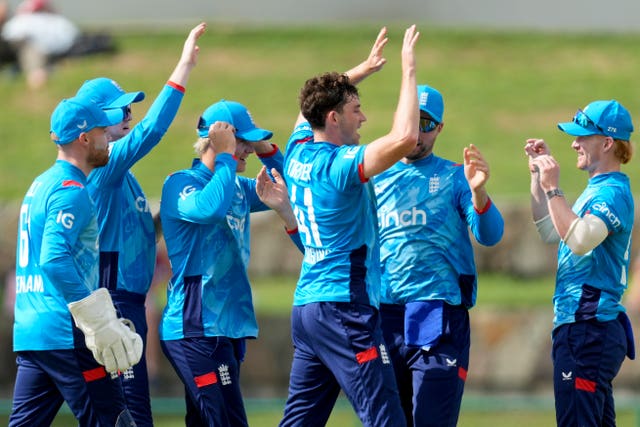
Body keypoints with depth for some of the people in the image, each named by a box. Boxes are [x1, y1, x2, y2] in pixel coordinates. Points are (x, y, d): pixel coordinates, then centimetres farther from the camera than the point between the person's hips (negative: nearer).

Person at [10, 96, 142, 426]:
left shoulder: (40, 186, 20)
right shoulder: (71, 191, -10)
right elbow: (55, 259, -22)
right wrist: (101, 325, -23)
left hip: (29, 332, 9)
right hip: (65, 333, -9)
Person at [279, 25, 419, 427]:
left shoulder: (299, 152, 9)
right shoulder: (339, 165, -15)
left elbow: (312, 105, 31)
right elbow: (405, 138, -28)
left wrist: (360, 72, 27)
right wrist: (409, 70, -19)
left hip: (306, 305, 9)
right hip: (344, 309, -9)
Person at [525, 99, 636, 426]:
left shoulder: (613, 193, -14)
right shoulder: (596, 190, 18)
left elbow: (580, 240, -30)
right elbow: (549, 232, 26)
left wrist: (552, 189, -25)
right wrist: (538, 176, 21)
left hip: (588, 329, -11)